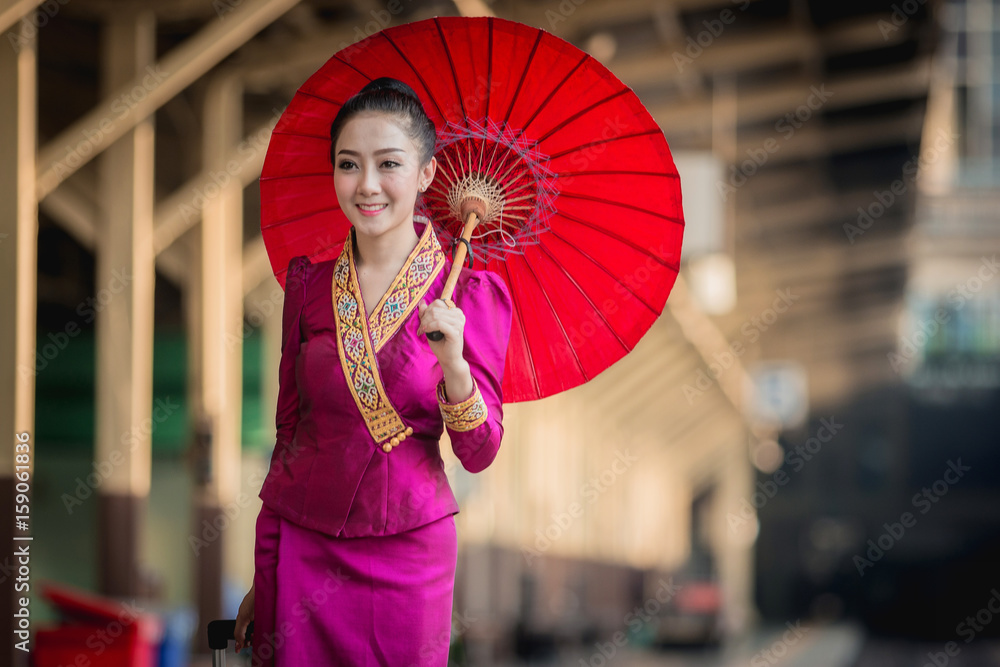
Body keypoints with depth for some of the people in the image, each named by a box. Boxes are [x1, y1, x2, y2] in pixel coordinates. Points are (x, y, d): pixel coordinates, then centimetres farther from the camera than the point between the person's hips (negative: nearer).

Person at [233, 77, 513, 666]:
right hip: (300, 545, 2)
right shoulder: (309, 280, 2)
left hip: (408, 554, -2)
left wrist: (455, 364, -25)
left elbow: (478, 454, -6)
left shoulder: (471, 292, -6)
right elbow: (290, 427, 9)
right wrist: (263, 578, 9)